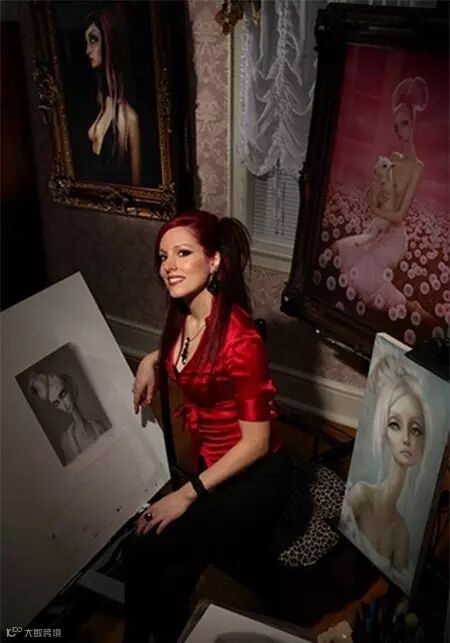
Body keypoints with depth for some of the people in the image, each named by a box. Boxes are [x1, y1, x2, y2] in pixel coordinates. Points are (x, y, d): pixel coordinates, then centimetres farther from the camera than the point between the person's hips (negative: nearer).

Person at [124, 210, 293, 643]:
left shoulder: (240, 339, -27)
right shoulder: (184, 316, -3)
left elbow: (256, 442, -20)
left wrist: (187, 494, -18)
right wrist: (152, 360, 4)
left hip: (253, 477, -6)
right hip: (212, 463, 6)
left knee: (142, 553, -12)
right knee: (175, 573, -6)